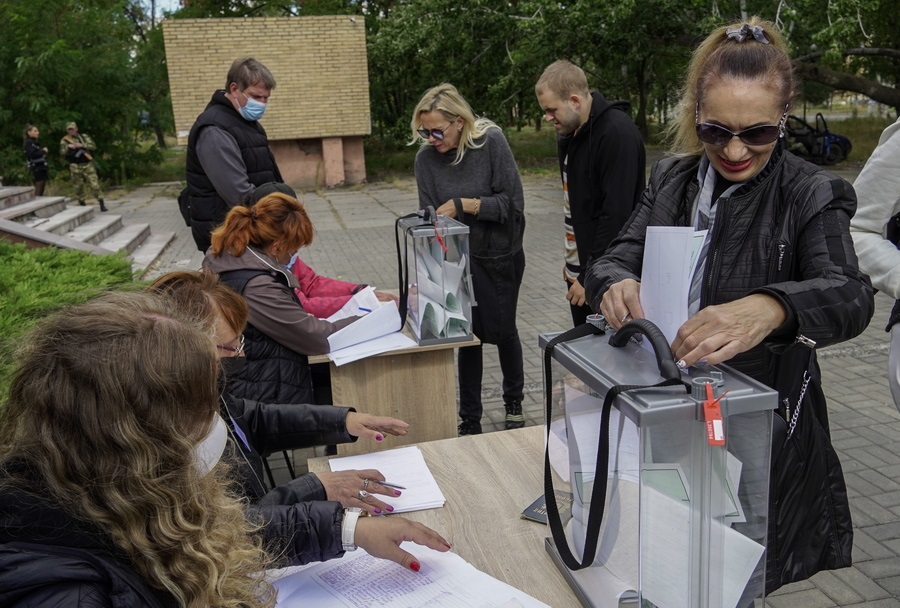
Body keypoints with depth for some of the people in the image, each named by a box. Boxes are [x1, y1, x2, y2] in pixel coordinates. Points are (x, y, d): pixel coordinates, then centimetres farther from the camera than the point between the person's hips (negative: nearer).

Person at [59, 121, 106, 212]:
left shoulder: (84, 136, 9)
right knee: (78, 186, 5)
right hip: (75, 167, 1)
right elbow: (62, 152, -6)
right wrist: (68, 147, -24)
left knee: (95, 184, -8)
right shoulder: (64, 140, 7)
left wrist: (82, 145, -16)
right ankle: (82, 205, 18)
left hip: (87, 165, -1)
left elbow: (93, 146, -4)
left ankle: (102, 204, -4)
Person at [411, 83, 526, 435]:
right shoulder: (426, 158, -9)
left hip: (501, 255, -1)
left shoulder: (491, 142, -17)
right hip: (459, 258, 2)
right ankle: (470, 420, 19)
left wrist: (464, 204, -26)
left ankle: (514, 400, 37)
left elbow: (513, 202, -18)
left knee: (502, 330, 10)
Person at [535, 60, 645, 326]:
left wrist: (591, 277, -20)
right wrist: (573, 268, 12)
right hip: (578, 270, 9)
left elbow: (616, 215, -22)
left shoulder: (616, 133, -18)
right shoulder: (570, 134, 11)